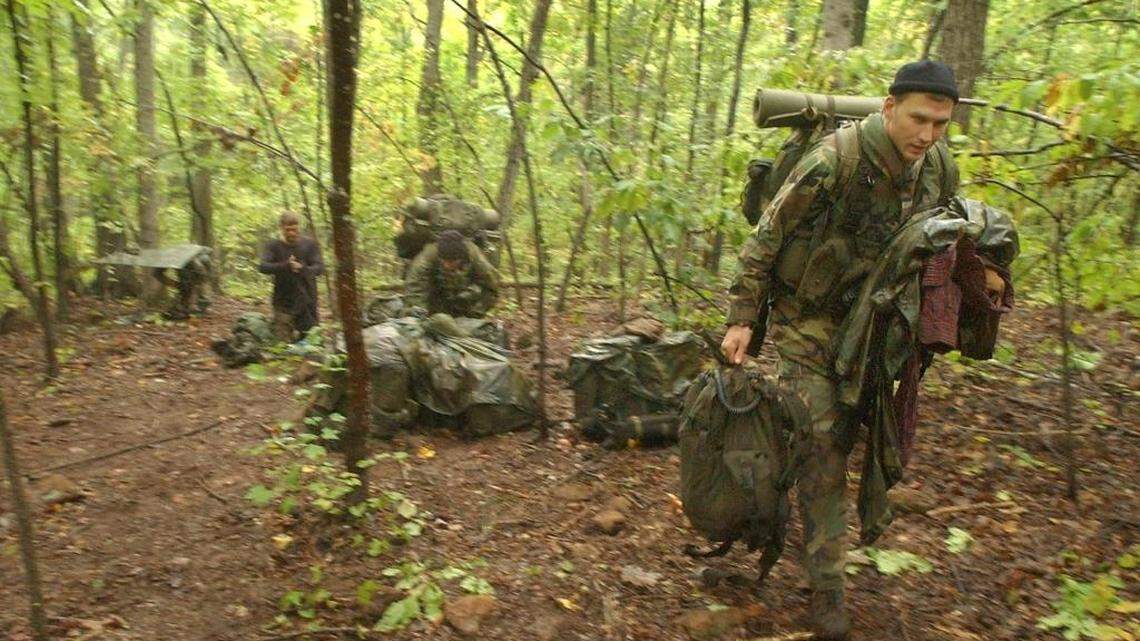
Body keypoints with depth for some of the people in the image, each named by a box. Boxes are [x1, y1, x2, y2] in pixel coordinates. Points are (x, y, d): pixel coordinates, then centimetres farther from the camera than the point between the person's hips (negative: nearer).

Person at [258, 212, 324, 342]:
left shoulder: (310, 245, 5)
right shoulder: (272, 246, 4)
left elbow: (320, 268, -6)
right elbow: (263, 267, -11)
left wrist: (303, 269, -29)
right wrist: (285, 266, -29)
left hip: (307, 303, 1)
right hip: (283, 303, -1)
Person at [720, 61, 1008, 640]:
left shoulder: (940, 170, -2)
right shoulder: (833, 163, -23)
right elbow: (765, 239, -16)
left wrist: (977, 269, -5)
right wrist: (742, 318, -17)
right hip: (807, 317, -6)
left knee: (840, 441, 10)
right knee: (820, 447, -8)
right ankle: (826, 584, 3)